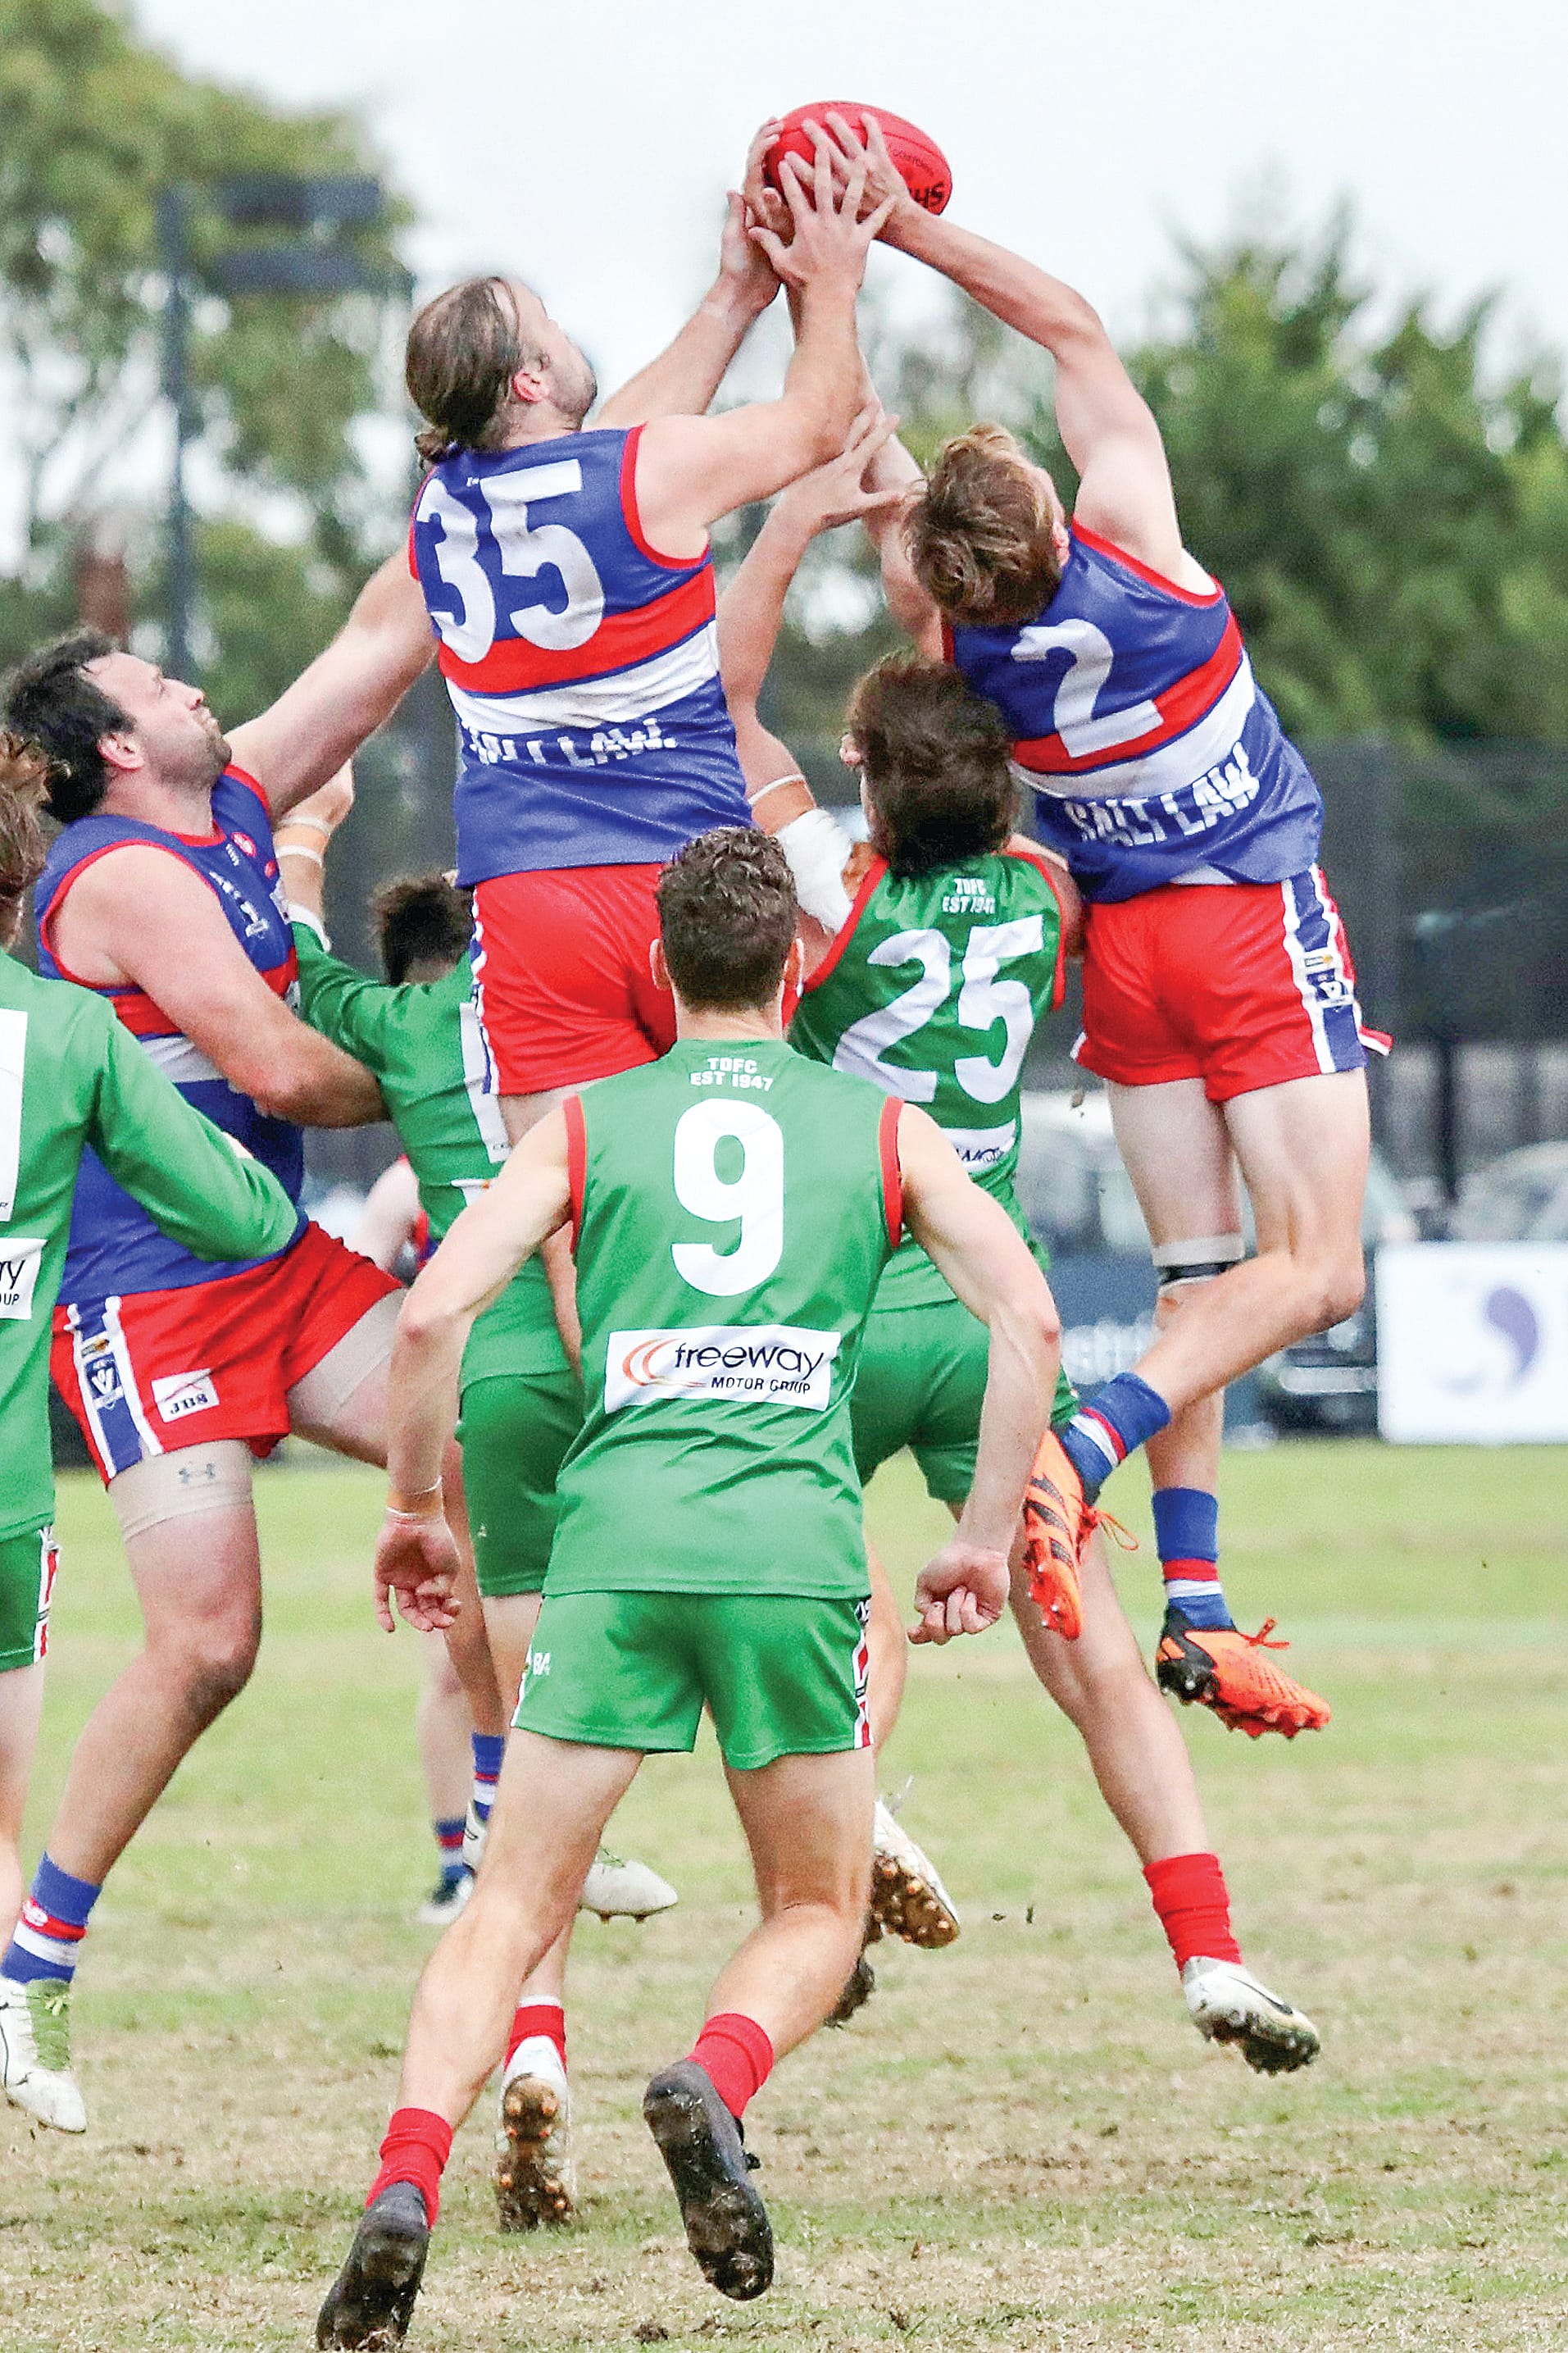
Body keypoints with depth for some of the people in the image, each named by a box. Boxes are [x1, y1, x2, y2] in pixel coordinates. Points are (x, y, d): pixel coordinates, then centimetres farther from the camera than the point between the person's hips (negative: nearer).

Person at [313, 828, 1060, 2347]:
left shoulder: (585, 1123, 15)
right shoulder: (880, 1127, 16)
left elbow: (433, 1310, 4)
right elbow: (1027, 1319, 6)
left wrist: (413, 1505, 18)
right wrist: (983, 1544, 14)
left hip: (618, 1537, 0)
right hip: (798, 1543, 0)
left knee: (512, 1907, 5)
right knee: (817, 1915, 15)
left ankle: (405, 2181, -17)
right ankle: (716, 2081, -17)